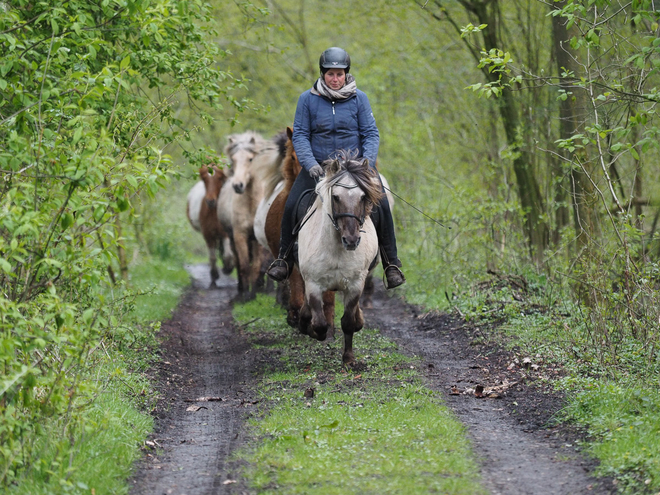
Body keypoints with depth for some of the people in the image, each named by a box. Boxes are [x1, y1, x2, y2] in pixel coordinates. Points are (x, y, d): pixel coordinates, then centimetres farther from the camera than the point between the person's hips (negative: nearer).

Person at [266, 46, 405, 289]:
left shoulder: (358, 98, -1)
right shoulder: (308, 99, -2)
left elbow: (371, 133, -1)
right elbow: (300, 135, -2)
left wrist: (367, 163, -17)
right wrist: (310, 164, -18)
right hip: (317, 165, 0)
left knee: (381, 206, -15)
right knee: (291, 206, -14)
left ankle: (391, 265, -1)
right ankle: (284, 259, 8)